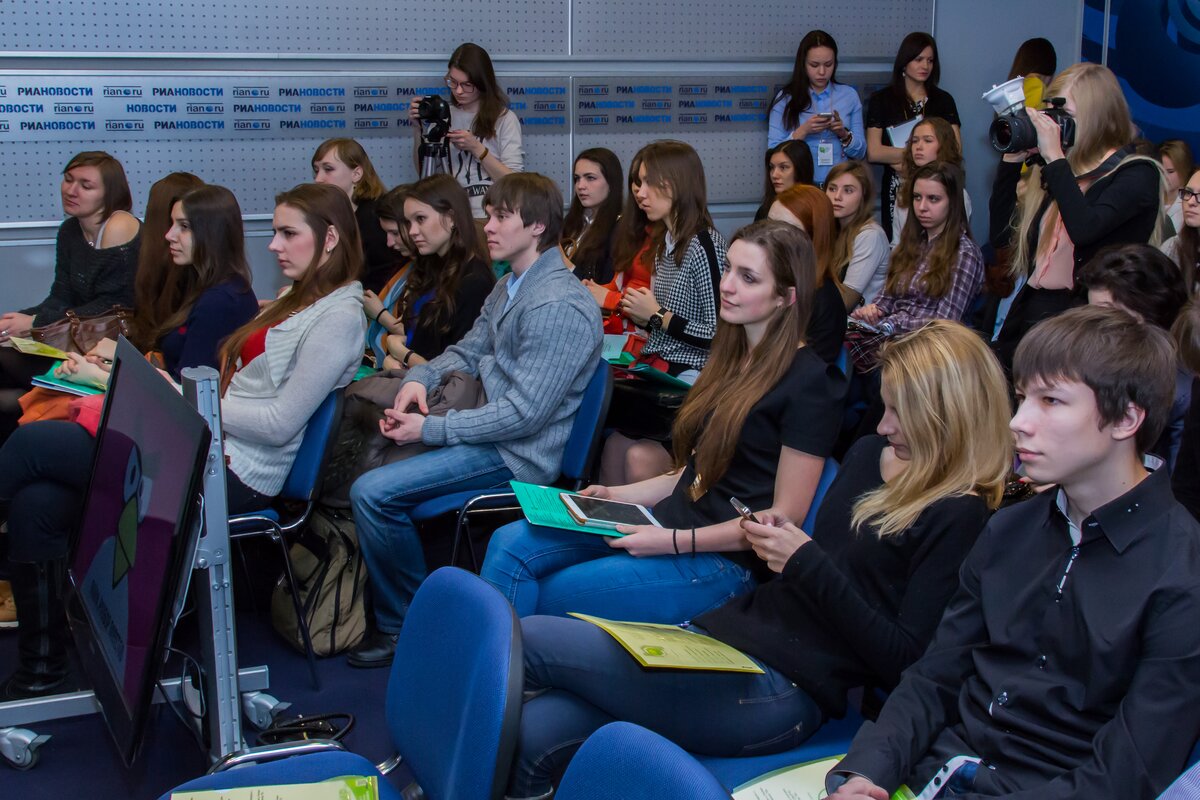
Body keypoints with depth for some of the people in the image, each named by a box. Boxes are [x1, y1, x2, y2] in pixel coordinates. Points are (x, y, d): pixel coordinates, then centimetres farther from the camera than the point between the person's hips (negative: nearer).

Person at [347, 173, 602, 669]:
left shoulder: (559, 307, -20)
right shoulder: (509, 288, 11)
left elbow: (523, 414, -24)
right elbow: (468, 350, 22)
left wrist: (430, 430, -19)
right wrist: (420, 377, 0)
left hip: (517, 455, -10)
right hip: (488, 430, 10)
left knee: (373, 493, -19)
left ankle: (406, 626, -1)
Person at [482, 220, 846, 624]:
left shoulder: (808, 382, -12)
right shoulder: (733, 357, 14)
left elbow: (783, 517, -14)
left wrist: (675, 542, -18)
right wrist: (617, 495, 8)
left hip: (724, 558, -8)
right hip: (671, 518, 8)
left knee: (544, 598, -17)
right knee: (510, 544, -9)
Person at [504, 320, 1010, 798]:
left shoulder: (962, 517, -8)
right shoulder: (870, 455, 16)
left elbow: (906, 661, -13)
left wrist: (806, 562, -13)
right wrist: (778, 541, 5)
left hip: (783, 692, -7)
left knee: (526, 639, -16)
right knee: (537, 730, -13)